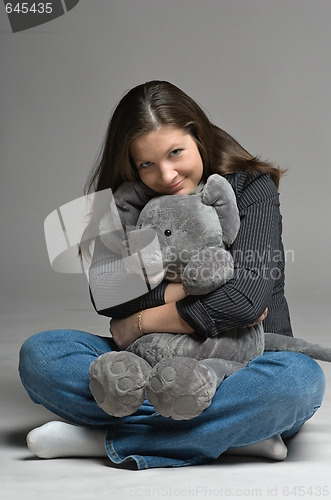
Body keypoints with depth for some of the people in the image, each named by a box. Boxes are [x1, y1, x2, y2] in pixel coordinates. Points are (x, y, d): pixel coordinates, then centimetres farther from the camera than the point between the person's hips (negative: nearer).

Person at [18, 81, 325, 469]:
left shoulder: (251, 188, -7)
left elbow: (246, 301, -20)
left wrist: (139, 323, -10)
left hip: (240, 364, -2)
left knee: (300, 377, -36)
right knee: (38, 354, -18)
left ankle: (106, 441, -25)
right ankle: (233, 431, -25)